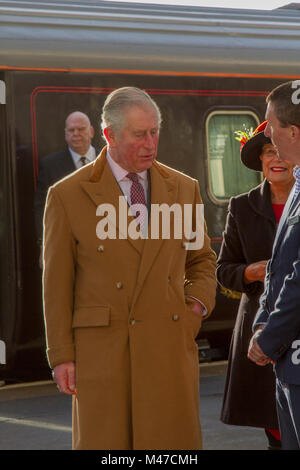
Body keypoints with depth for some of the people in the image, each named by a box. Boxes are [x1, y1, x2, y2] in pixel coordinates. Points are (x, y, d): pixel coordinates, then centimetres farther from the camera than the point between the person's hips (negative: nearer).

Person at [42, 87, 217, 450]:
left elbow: (202, 259, 23)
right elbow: (57, 282, 2)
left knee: (175, 443, 1)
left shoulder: (183, 188, 10)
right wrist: (61, 355, -1)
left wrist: (199, 303, 3)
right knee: (103, 444, -2)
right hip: (103, 349, -2)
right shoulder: (67, 195, 0)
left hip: (171, 345, 3)